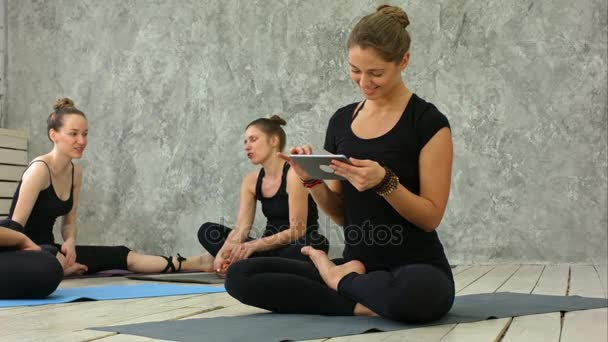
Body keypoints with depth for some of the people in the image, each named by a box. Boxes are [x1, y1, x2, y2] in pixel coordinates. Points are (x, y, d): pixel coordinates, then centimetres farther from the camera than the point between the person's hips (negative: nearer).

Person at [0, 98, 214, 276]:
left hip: (48, 249, 8)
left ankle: (189, 264, -1)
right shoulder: (40, 169, -18)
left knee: (119, 256, -1)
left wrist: (69, 241, -8)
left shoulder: (75, 171, 6)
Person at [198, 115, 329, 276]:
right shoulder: (250, 180, 6)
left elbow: (297, 230, -20)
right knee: (207, 231, -5)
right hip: (270, 249, 6)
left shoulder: (293, 173, -14)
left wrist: (253, 245, -30)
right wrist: (223, 253, -24)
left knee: (316, 245, -40)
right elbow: (241, 228, -4)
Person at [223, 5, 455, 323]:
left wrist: (384, 181, -26)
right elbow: (341, 214, 11)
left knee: (414, 293, -42)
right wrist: (312, 180, -9)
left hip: (415, 269, -4)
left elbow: (430, 217, -9)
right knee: (239, 275, -14)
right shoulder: (341, 120, 9)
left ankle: (338, 277, -8)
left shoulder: (428, 122, -7)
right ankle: (364, 303, -12)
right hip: (356, 265, 4)